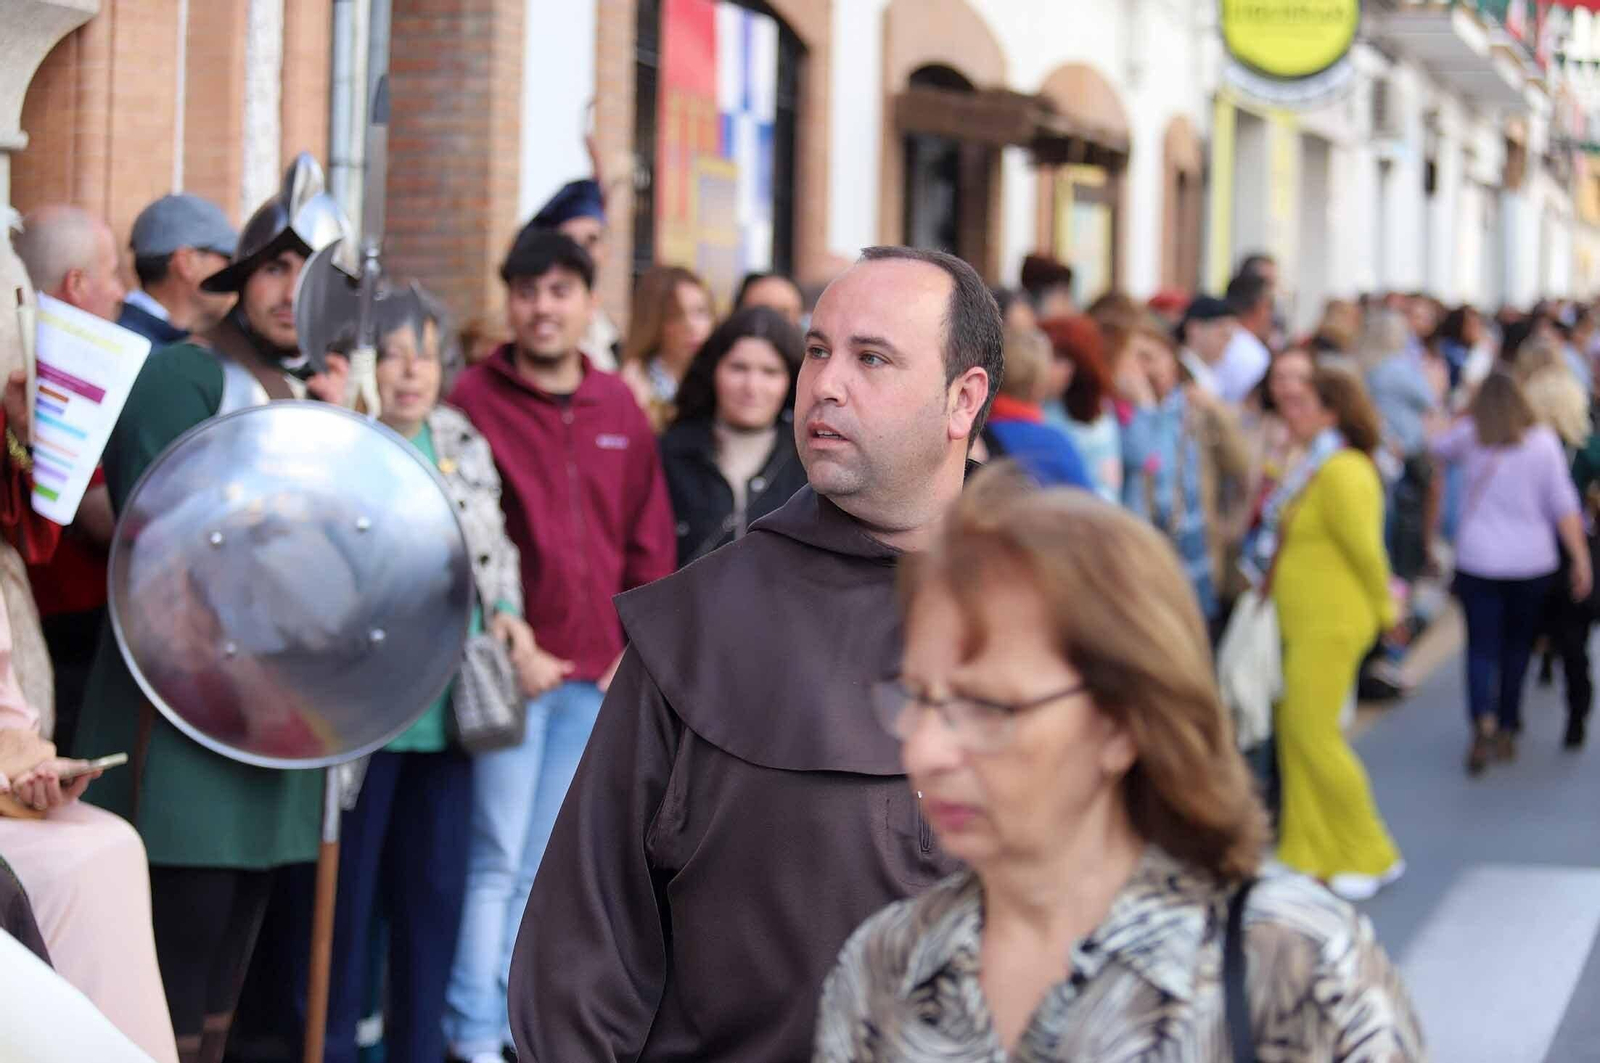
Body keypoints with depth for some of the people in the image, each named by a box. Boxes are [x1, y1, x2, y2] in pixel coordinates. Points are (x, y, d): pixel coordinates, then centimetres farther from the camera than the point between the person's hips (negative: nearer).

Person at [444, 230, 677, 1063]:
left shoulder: (620, 411, 9)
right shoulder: (476, 401, -6)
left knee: (542, 866, 11)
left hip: (596, 674, 5)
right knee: (498, 858, -6)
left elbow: (650, 540, 13)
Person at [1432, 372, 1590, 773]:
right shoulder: (1543, 441, -3)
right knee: (1517, 647, 15)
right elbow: (1564, 505, -3)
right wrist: (1581, 559, 0)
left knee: (1482, 648, 0)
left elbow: (1438, 446, 20)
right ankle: (1507, 731, 18)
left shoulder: (1469, 436, -2)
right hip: (1532, 560, 1)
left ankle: (1483, 722, -23)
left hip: (1478, 561, -1)